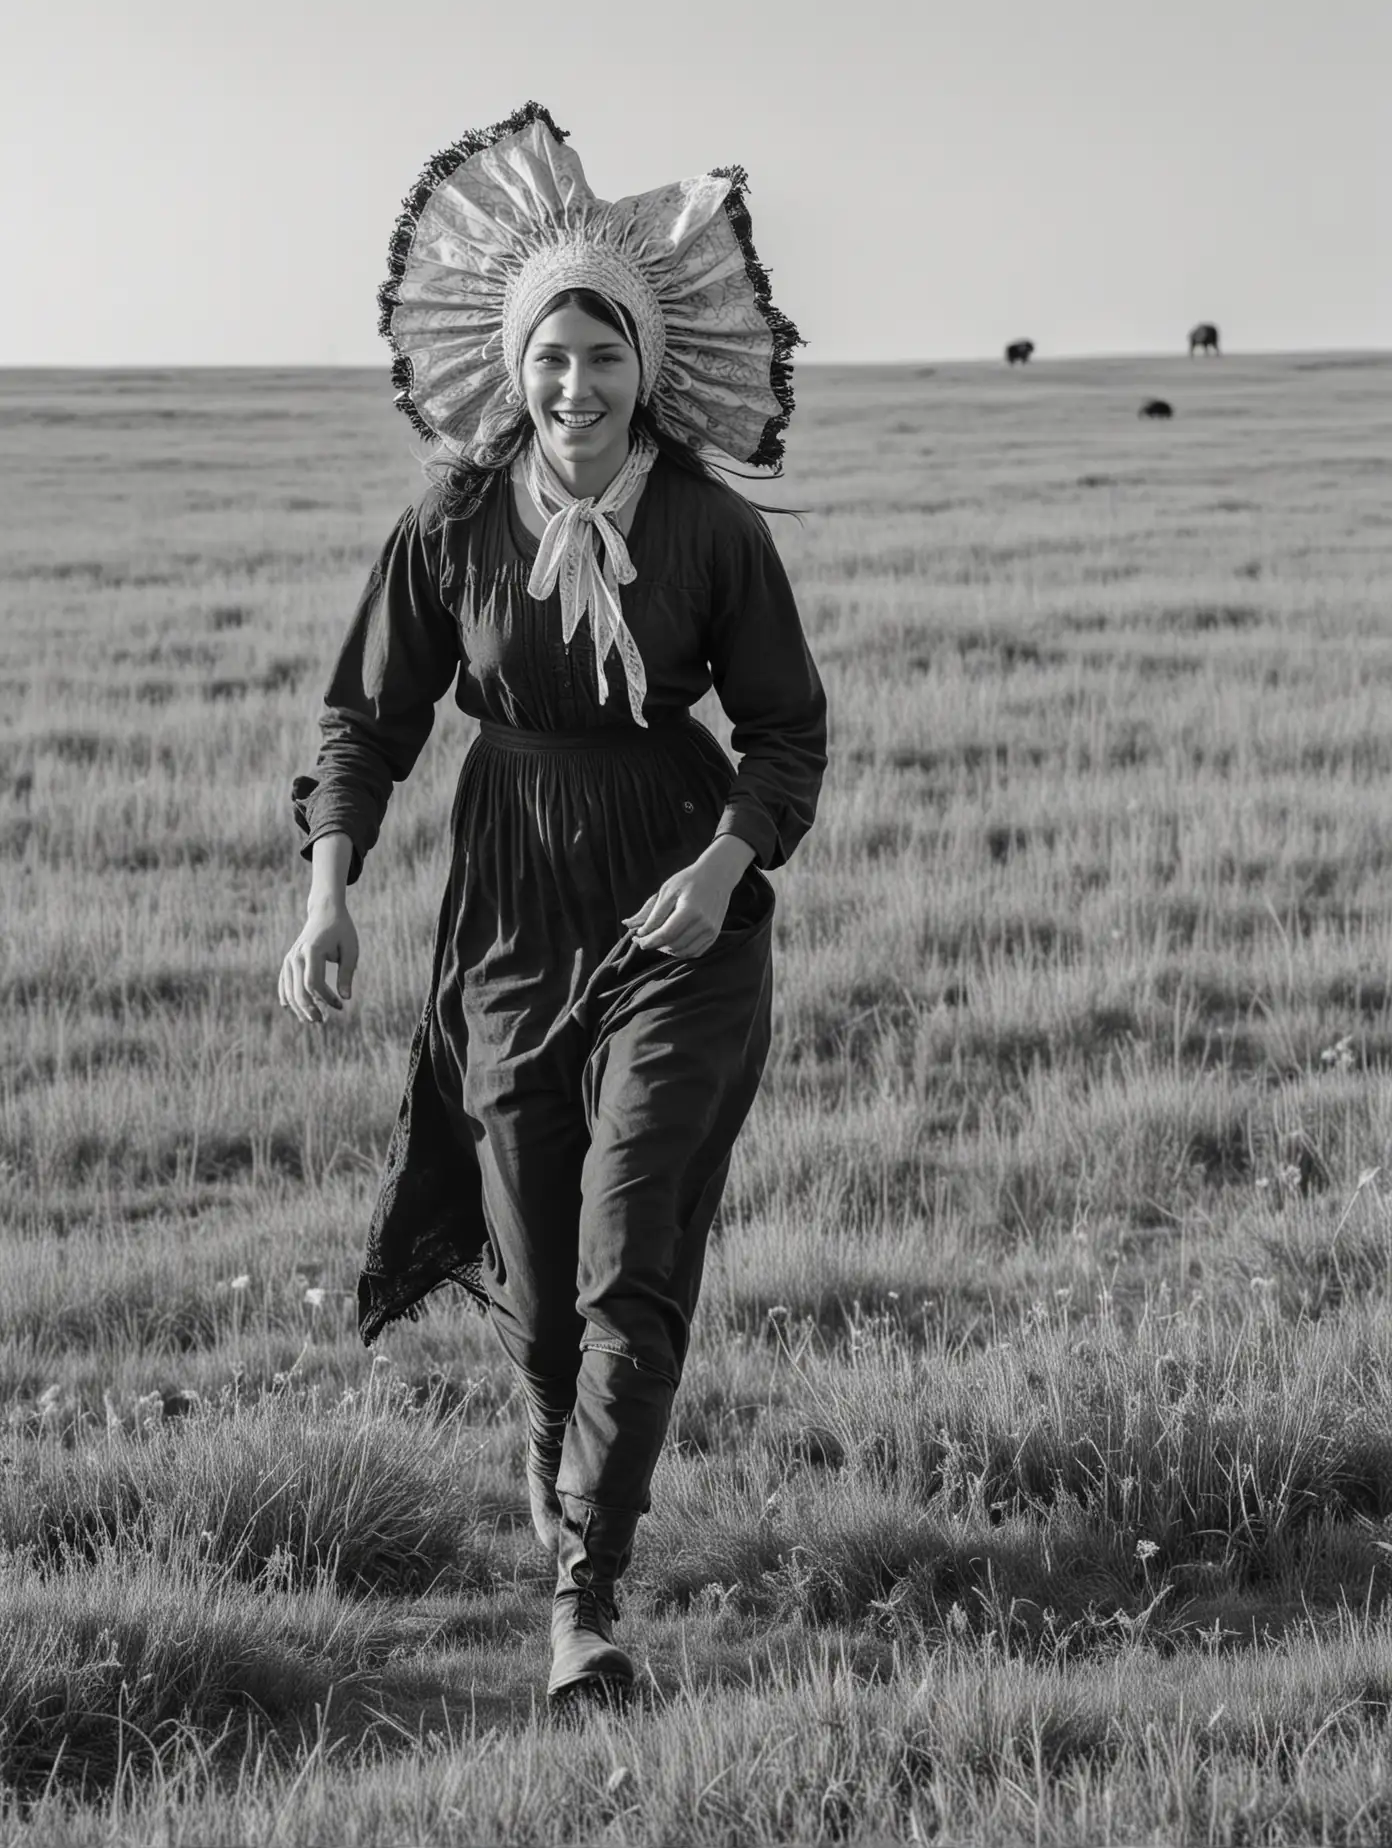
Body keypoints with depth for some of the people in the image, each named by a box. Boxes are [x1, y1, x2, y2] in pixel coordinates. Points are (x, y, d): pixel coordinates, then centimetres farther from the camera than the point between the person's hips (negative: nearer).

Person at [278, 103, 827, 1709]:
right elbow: (368, 718, 2)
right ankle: (560, 1457, 41)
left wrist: (725, 867, -17)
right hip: (511, 913, 2)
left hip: (681, 923, -2)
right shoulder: (451, 529, -6)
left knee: (633, 1264, -11)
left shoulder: (715, 533, -9)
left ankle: (585, 1605, -10)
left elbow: (788, 733, 0)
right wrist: (328, 897, -10)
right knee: (531, 1265, 9)